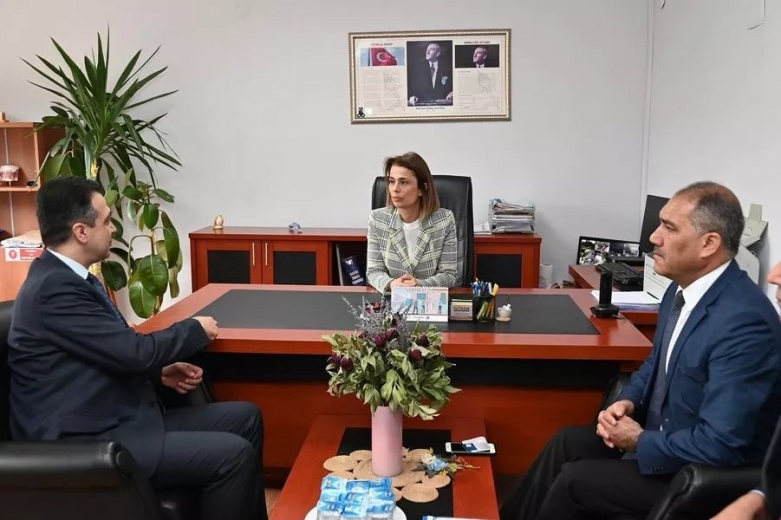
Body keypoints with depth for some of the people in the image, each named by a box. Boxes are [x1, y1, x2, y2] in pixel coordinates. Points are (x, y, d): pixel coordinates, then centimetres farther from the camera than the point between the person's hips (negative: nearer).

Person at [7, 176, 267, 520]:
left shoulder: (67, 277, 11)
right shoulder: (54, 288, -21)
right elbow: (134, 350, -22)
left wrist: (160, 373, 3)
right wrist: (196, 330, -6)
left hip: (115, 419, 10)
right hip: (86, 445, -10)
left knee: (246, 417, 6)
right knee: (233, 453, -21)